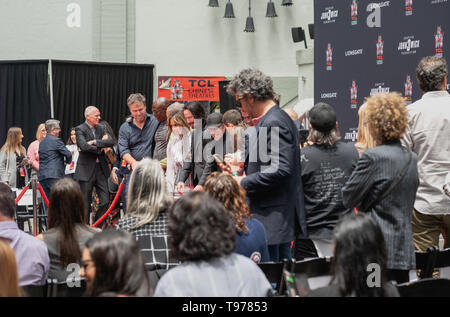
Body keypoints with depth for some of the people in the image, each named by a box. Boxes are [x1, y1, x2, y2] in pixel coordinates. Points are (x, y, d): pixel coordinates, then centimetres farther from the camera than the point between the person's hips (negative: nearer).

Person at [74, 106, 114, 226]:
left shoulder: (101, 128, 11)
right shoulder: (80, 129, -6)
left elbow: (111, 142, -4)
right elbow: (83, 146, -22)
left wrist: (94, 142, -14)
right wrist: (99, 149, -11)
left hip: (101, 168, 5)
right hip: (86, 170, -5)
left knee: (105, 200, 3)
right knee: (86, 204, 1)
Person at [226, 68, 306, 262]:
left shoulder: (274, 122, -16)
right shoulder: (274, 119, 17)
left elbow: (281, 169, -23)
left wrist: (244, 183, -15)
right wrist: (246, 170, 16)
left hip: (272, 217, -10)